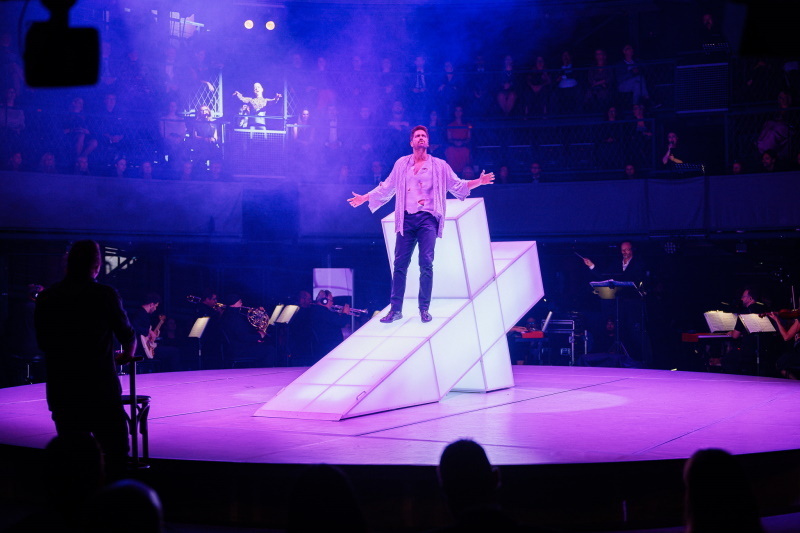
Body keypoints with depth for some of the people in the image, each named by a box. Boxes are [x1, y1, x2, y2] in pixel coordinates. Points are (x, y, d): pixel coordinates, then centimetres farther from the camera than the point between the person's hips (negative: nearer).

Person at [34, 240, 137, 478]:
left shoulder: (46, 298, 5)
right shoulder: (104, 294, -6)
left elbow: (43, 342, 13)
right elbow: (127, 336, 3)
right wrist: (126, 355, 25)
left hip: (61, 392, 4)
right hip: (101, 389, -4)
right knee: (115, 455, 3)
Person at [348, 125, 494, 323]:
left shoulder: (439, 165, 8)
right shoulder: (401, 164, 13)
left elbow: (457, 186, 6)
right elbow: (386, 188, 19)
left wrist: (479, 182, -7)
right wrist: (364, 198, 17)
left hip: (427, 219, -2)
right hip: (406, 219, 2)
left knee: (426, 263, -8)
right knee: (400, 264, -1)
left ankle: (424, 309, -2)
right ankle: (396, 309, 4)